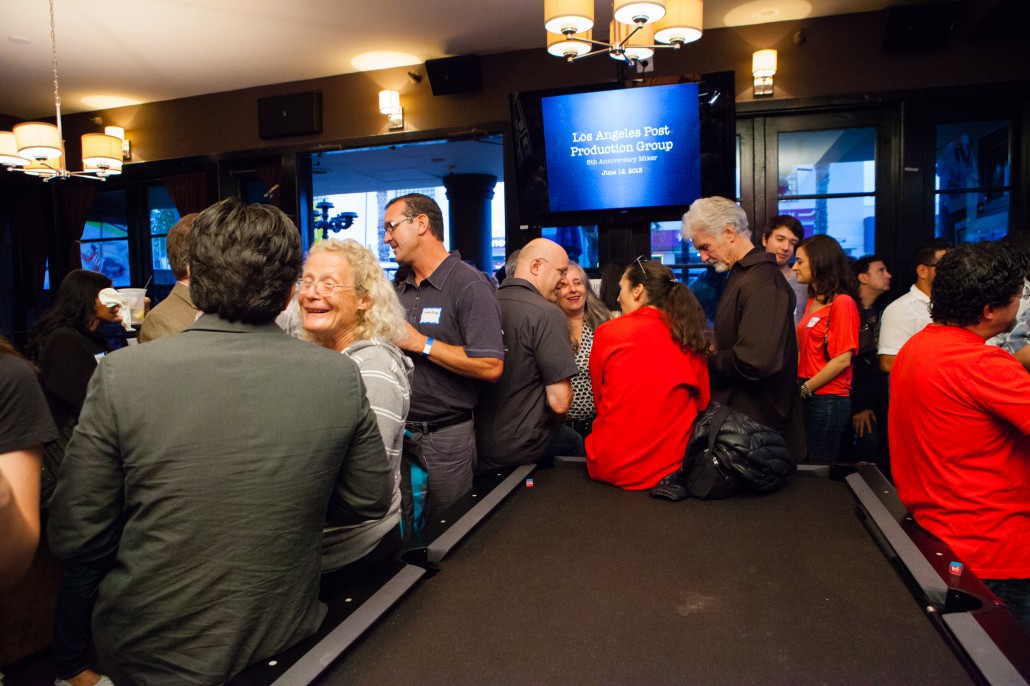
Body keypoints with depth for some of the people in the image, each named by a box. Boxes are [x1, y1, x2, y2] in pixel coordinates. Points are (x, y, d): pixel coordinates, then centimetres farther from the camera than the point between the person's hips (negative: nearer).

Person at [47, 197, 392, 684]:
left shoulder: (121, 374, -21)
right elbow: (370, 501, -4)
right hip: (285, 641, 1)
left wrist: (157, 532, 6)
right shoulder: (340, 376, -17)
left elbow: (73, 538, -12)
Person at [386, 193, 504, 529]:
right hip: (399, 432, 7)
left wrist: (419, 343, -17)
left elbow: (491, 367, -22)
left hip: (446, 438, -6)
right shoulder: (399, 289, 12)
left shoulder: (469, 285, -12)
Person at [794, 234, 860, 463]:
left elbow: (843, 360, -15)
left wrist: (804, 389, -11)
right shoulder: (813, 301, 14)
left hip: (827, 399, -7)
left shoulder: (842, 302, -11)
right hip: (809, 398, 7)